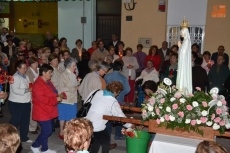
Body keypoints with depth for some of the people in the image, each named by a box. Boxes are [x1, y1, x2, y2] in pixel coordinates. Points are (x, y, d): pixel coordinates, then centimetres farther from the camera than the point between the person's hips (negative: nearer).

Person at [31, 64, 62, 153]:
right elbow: (42, 99, -27)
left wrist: (58, 96, 3)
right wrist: (56, 99, -22)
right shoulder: (38, 84, -20)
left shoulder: (48, 82, 12)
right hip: (42, 112, -10)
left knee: (46, 131, 14)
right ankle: (35, 146, 13)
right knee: (47, 131, -6)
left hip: (48, 111, 10)